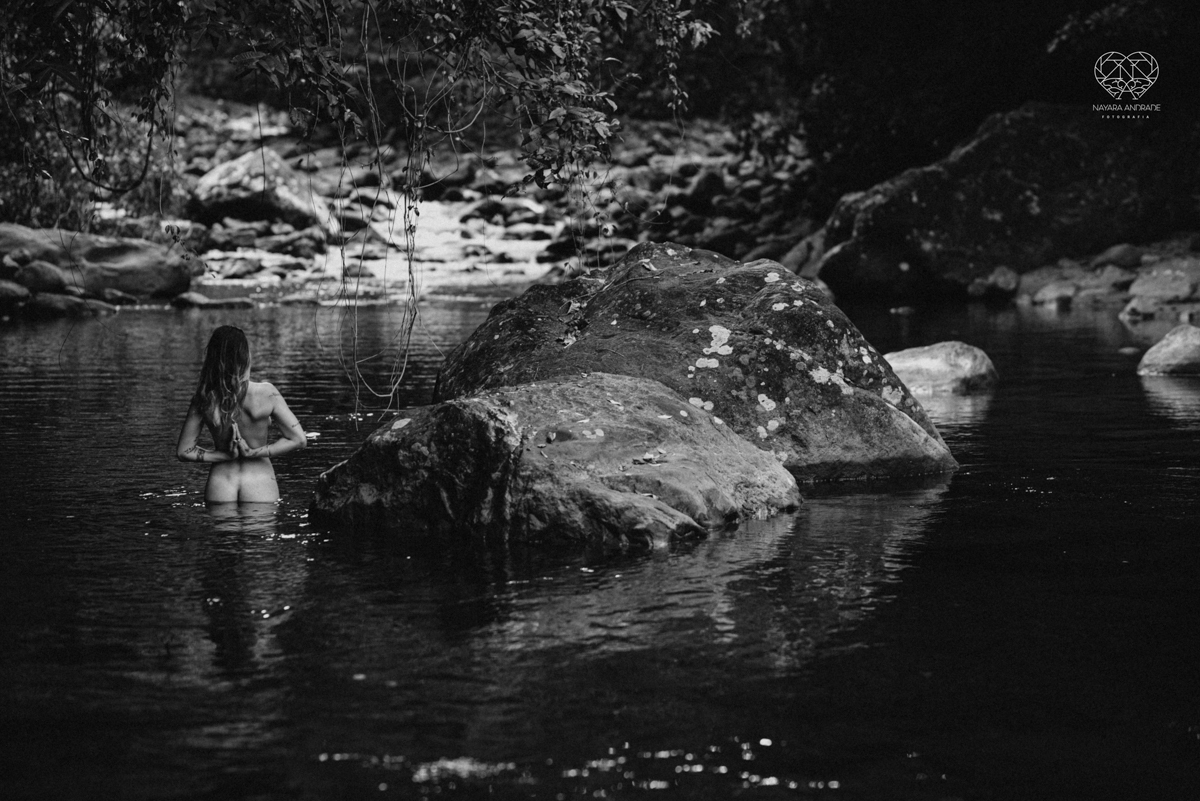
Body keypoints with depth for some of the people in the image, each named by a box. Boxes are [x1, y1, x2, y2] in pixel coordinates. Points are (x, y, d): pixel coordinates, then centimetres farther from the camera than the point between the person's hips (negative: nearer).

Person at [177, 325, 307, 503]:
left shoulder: (203, 400, -10)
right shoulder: (267, 394, -15)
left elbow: (183, 451, -3)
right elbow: (299, 440, -10)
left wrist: (225, 456, -4)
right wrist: (257, 453, -9)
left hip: (219, 488, 2)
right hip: (260, 487, -2)